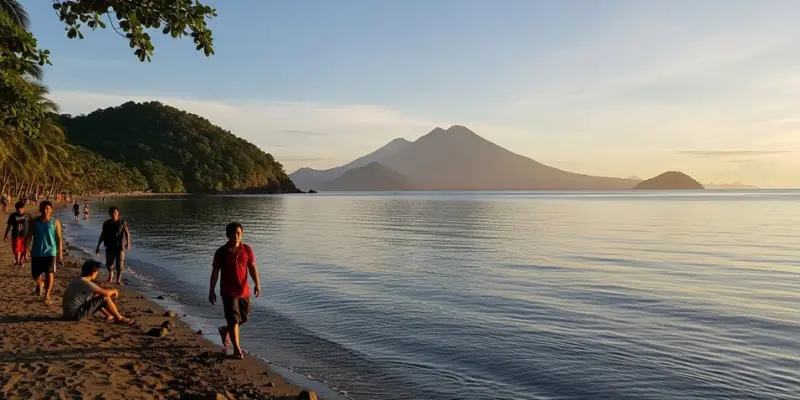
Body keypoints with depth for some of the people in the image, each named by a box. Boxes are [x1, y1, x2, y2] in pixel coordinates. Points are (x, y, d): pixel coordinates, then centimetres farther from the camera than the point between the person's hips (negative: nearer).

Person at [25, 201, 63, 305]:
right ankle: (39, 284, 44)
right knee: (35, 275, 10)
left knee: (49, 274, -4)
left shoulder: (55, 222, -4)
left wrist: (60, 253, -3)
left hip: (50, 253, -2)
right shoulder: (34, 222, 0)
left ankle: (47, 295, 11)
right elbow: (28, 237, 4)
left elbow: (59, 239, -1)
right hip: (36, 253, 2)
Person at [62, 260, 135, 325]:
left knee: (96, 297, 23)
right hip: (75, 315, -10)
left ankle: (108, 315, 27)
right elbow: (105, 293, -23)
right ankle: (119, 318, 4)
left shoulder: (78, 280, 8)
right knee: (105, 298, -11)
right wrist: (113, 291, -1)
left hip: (68, 313, 10)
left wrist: (111, 292, 16)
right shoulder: (85, 282, -21)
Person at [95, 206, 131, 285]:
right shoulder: (106, 223, 5)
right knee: (109, 264, 8)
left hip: (120, 246, -3)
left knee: (120, 264, -3)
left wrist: (128, 243, -25)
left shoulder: (122, 222, -3)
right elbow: (102, 235, 12)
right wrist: (98, 246, 11)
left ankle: (118, 280, 11)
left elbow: (127, 233, -10)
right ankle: (111, 275, 38)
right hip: (109, 247, 3)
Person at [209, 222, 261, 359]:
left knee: (244, 318, 14)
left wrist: (257, 284, -14)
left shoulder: (247, 250, 0)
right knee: (234, 320, -6)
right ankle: (237, 349, 4)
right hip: (228, 292, -4)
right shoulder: (221, 252, -6)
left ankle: (225, 330, 42)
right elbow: (215, 272, -1)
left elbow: (252, 268, -1)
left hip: (244, 291, 4)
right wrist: (211, 291, 0)